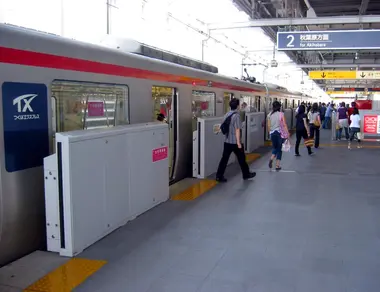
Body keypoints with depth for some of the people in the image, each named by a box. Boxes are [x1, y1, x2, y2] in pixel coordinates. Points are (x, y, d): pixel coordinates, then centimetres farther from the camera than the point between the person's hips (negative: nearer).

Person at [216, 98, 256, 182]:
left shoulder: (227, 114, 7)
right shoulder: (236, 115, -16)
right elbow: (237, 130, -18)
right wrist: (239, 142, -17)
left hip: (227, 141, 6)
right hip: (235, 142, -6)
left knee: (224, 159, 7)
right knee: (241, 159, 10)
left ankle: (219, 176, 4)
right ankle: (246, 174, 25)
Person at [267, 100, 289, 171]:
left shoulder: (270, 115, 0)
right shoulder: (281, 114, -9)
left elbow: (269, 125, 3)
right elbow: (284, 125, -8)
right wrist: (287, 133, 0)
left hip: (272, 133, 3)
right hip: (280, 133, -3)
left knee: (274, 147, 20)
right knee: (279, 149, 10)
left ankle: (271, 159, -8)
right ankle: (277, 165, 11)